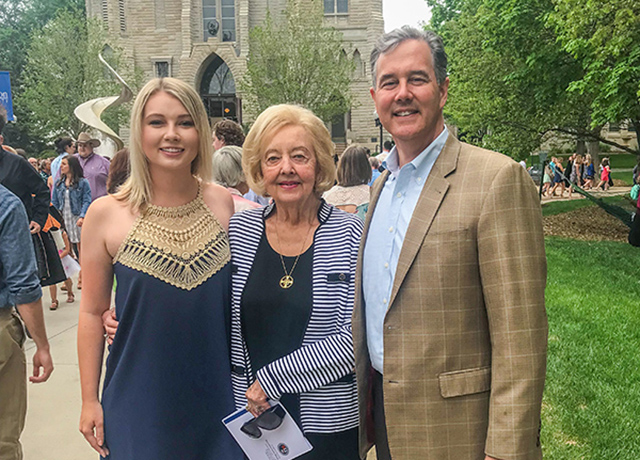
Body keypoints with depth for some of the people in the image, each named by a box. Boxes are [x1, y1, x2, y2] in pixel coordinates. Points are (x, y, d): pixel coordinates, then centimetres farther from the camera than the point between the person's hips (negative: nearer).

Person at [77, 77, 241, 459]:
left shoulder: (225, 204, -5)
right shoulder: (106, 214, -9)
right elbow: (93, 311, -1)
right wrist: (89, 400, 2)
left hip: (216, 395, 2)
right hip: (139, 397, -1)